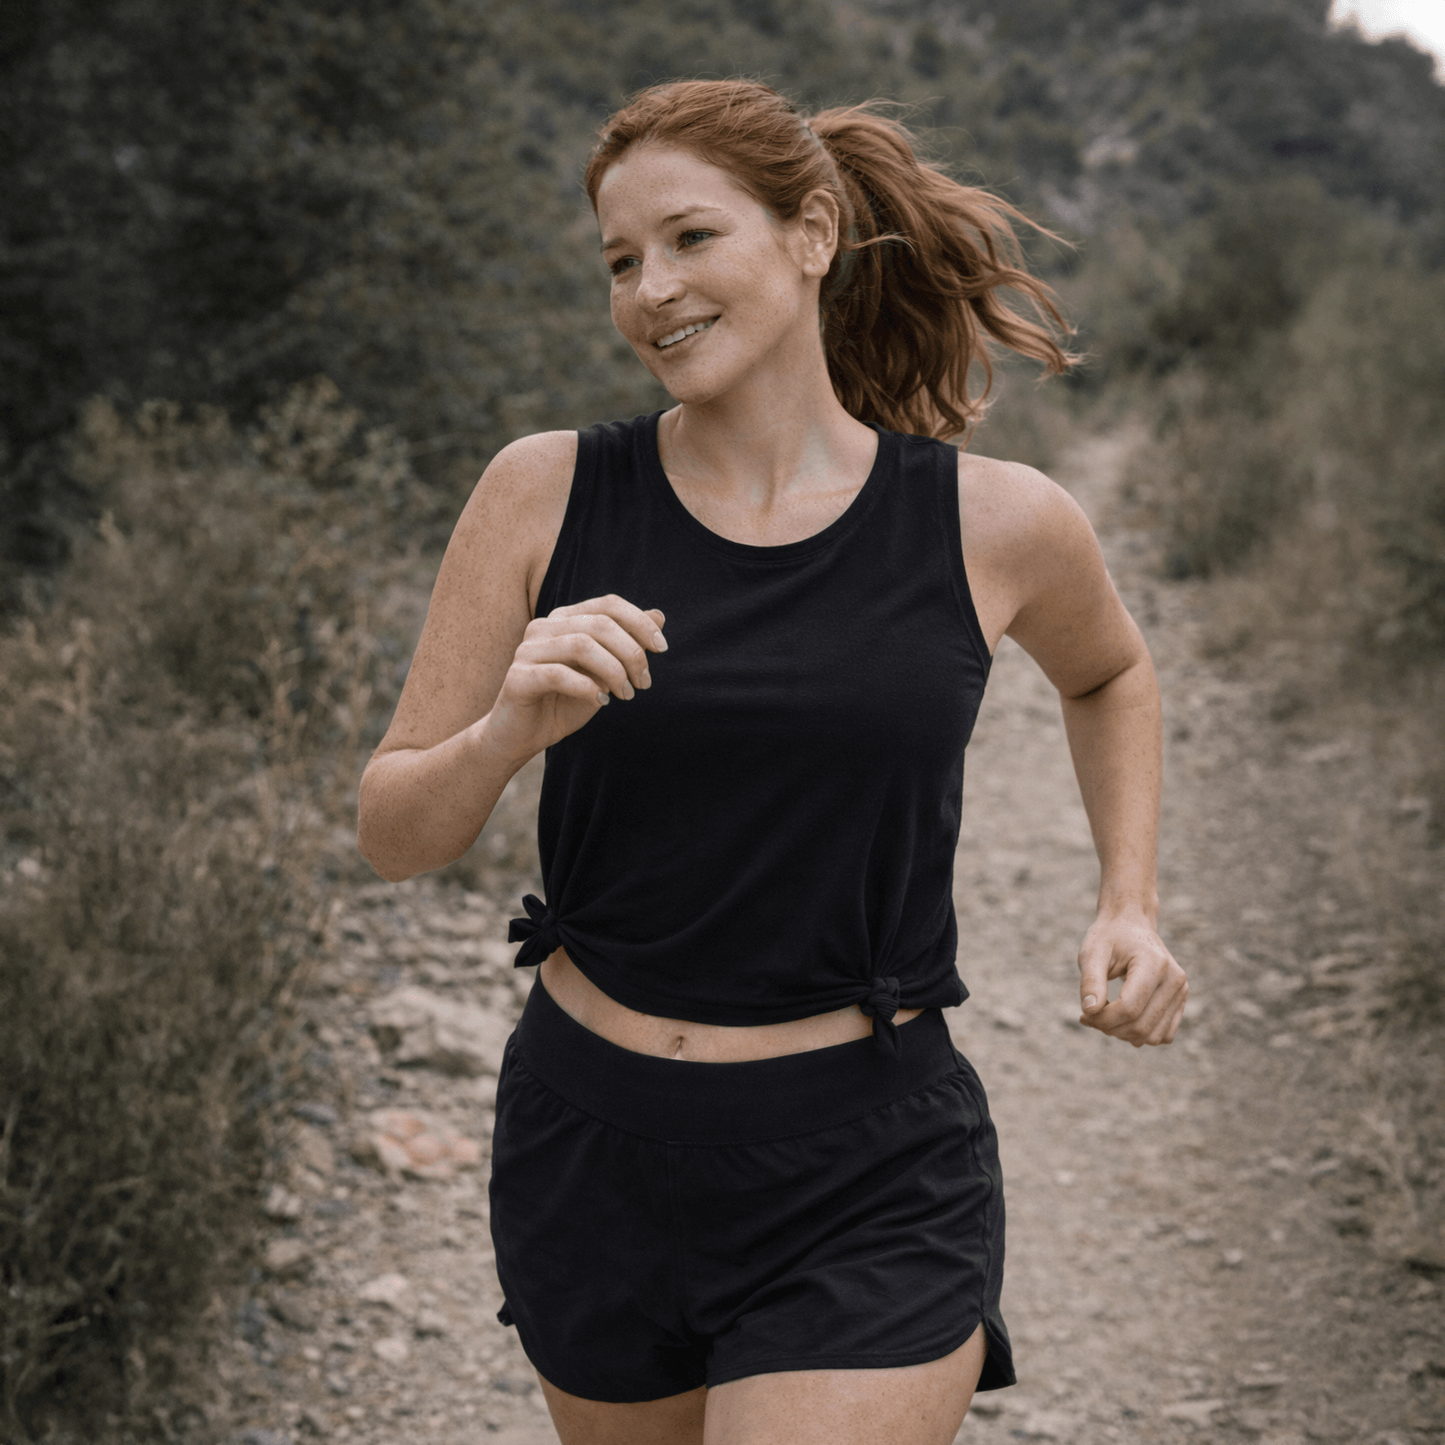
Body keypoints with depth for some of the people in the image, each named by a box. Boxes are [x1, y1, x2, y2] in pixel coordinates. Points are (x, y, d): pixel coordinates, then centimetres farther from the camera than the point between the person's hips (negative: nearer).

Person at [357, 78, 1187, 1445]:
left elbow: (1109, 673, 18)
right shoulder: (549, 491, -5)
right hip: (588, 1155, 3)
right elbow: (391, 833, -3)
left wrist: (1129, 907, 5)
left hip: (866, 1184, -2)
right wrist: (508, 730, -23)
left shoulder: (994, 524, -6)